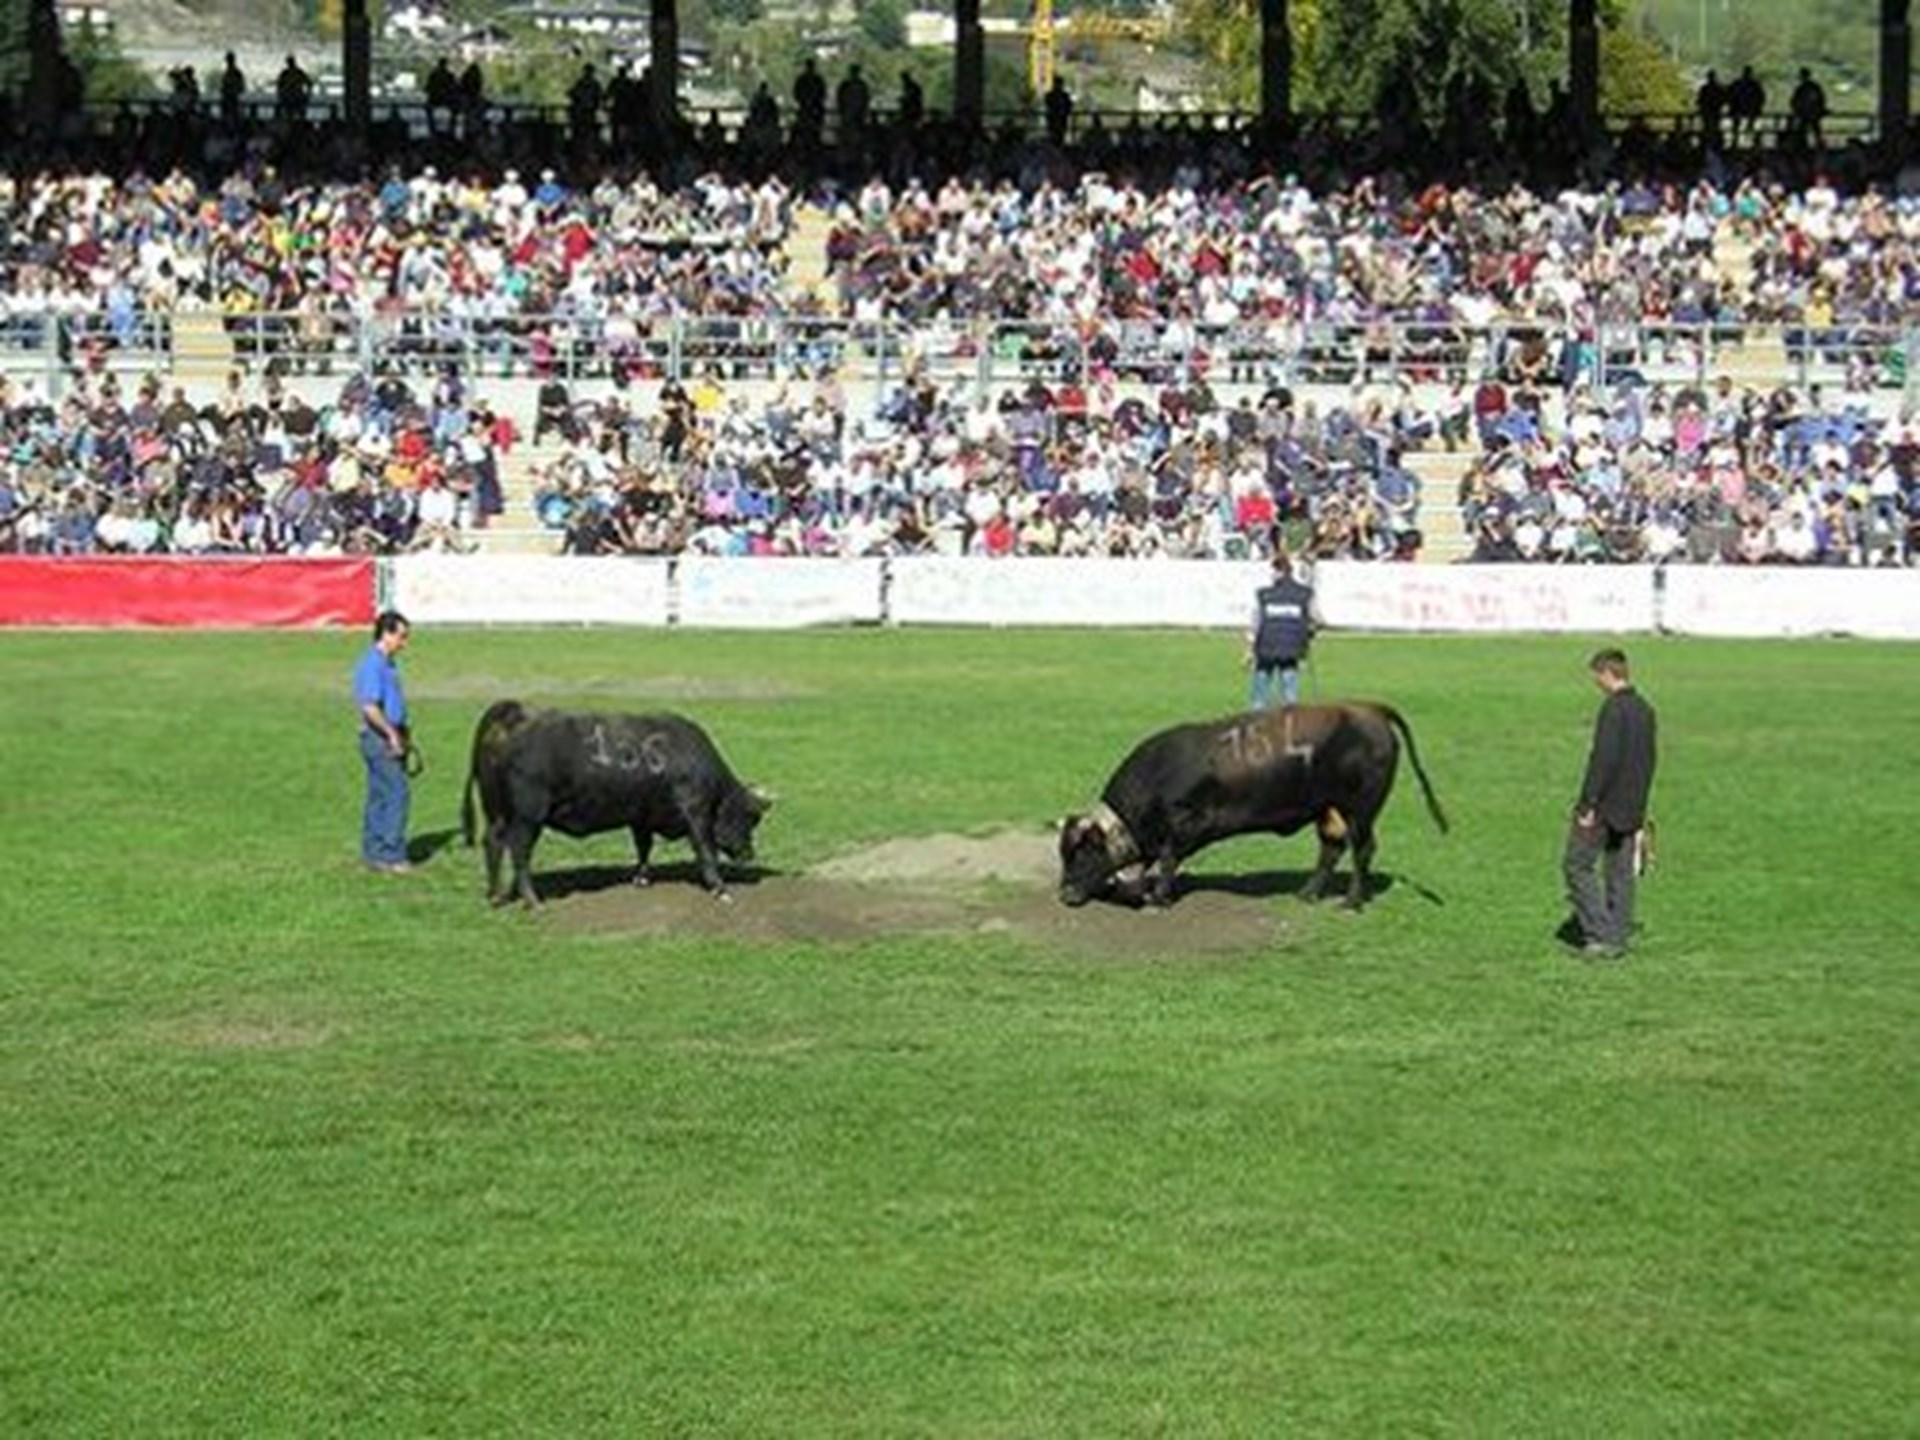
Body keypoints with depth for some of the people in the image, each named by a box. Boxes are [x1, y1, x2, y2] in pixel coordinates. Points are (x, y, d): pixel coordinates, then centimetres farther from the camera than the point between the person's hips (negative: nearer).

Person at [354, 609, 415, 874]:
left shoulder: (388, 663, 15)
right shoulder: (373, 664, -16)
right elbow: (369, 707, -23)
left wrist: (405, 735, 20)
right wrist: (392, 735, -19)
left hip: (390, 737, 10)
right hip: (380, 738, -10)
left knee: (379, 797, 11)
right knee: (396, 793, -10)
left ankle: (374, 854, 15)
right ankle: (391, 856, -8)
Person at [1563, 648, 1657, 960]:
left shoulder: (1614, 708, -17)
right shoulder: (1644, 709, 11)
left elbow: (1604, 759, -22)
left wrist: (1587, 803, -18)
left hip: (1605, 804, -8)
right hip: (1630, 808, 8)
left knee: (1577, 864, 0)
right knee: (1620, 873, 11)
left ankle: (1601, 933, -5)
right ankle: (1617, 939, 13)